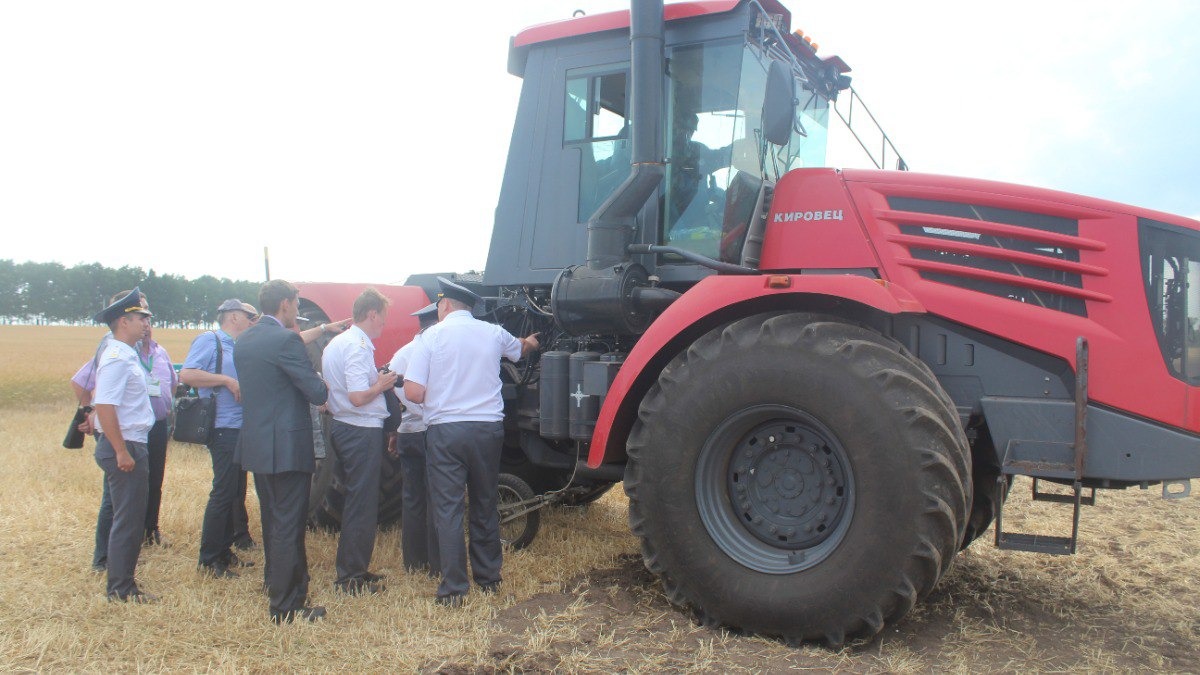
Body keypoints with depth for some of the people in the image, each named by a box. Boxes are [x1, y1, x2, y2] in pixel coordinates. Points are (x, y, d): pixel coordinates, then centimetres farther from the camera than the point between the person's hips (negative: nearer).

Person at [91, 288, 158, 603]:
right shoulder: (116, 358, -18)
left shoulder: (128, 356, 13)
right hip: (124, 448, -10)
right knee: (127, 519, -1)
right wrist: (121, 452, -23)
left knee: (134, 518, 17)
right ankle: (120, 588, 10)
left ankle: (123, 582, 28)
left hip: (134, 446, 10)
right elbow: (104, 406, -25)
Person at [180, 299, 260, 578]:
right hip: (223, 428, -9)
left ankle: (224, 550, 26)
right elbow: (186, 374, -19)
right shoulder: (209, 340, -8)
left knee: (236, 492, 14)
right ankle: (209, 559, 5)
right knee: (223, 492, -5)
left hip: (241, 427, 9)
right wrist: (226, 380, -19)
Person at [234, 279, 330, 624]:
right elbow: (318, 394, -18)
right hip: (287, 447, -9)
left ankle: (277, 585, 38)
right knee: (288, 527, -1)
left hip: (256, 446, 9)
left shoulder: (245, 340, 9)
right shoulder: (286, 340, -17)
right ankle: (286, 606, 6)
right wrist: (323, 385, 5)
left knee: (273, 523, 22)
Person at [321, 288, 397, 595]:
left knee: (355, 499, 19)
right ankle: (352, 578, 7)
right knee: (362, 505, -1)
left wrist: (377, 380, 15)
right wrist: (382, 384, -8)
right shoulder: (358, 346, -18)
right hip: (363, 431, -10)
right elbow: (358, 397, -25)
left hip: (343, 428, 10)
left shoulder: (336, 342, 13)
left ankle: (351, 569, 28)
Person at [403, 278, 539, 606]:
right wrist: (529, 342, 53)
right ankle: (489, 579, 26)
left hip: (445, 431, -3)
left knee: (447, 509, 4)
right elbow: (520, 349, 29)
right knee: (485, 505, 16)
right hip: (488, 428, 3)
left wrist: (435, 395, 11)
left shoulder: (432, 335, -4)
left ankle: (454, 589, 6)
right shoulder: (493, 333, 5)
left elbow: (413, 392, -11)